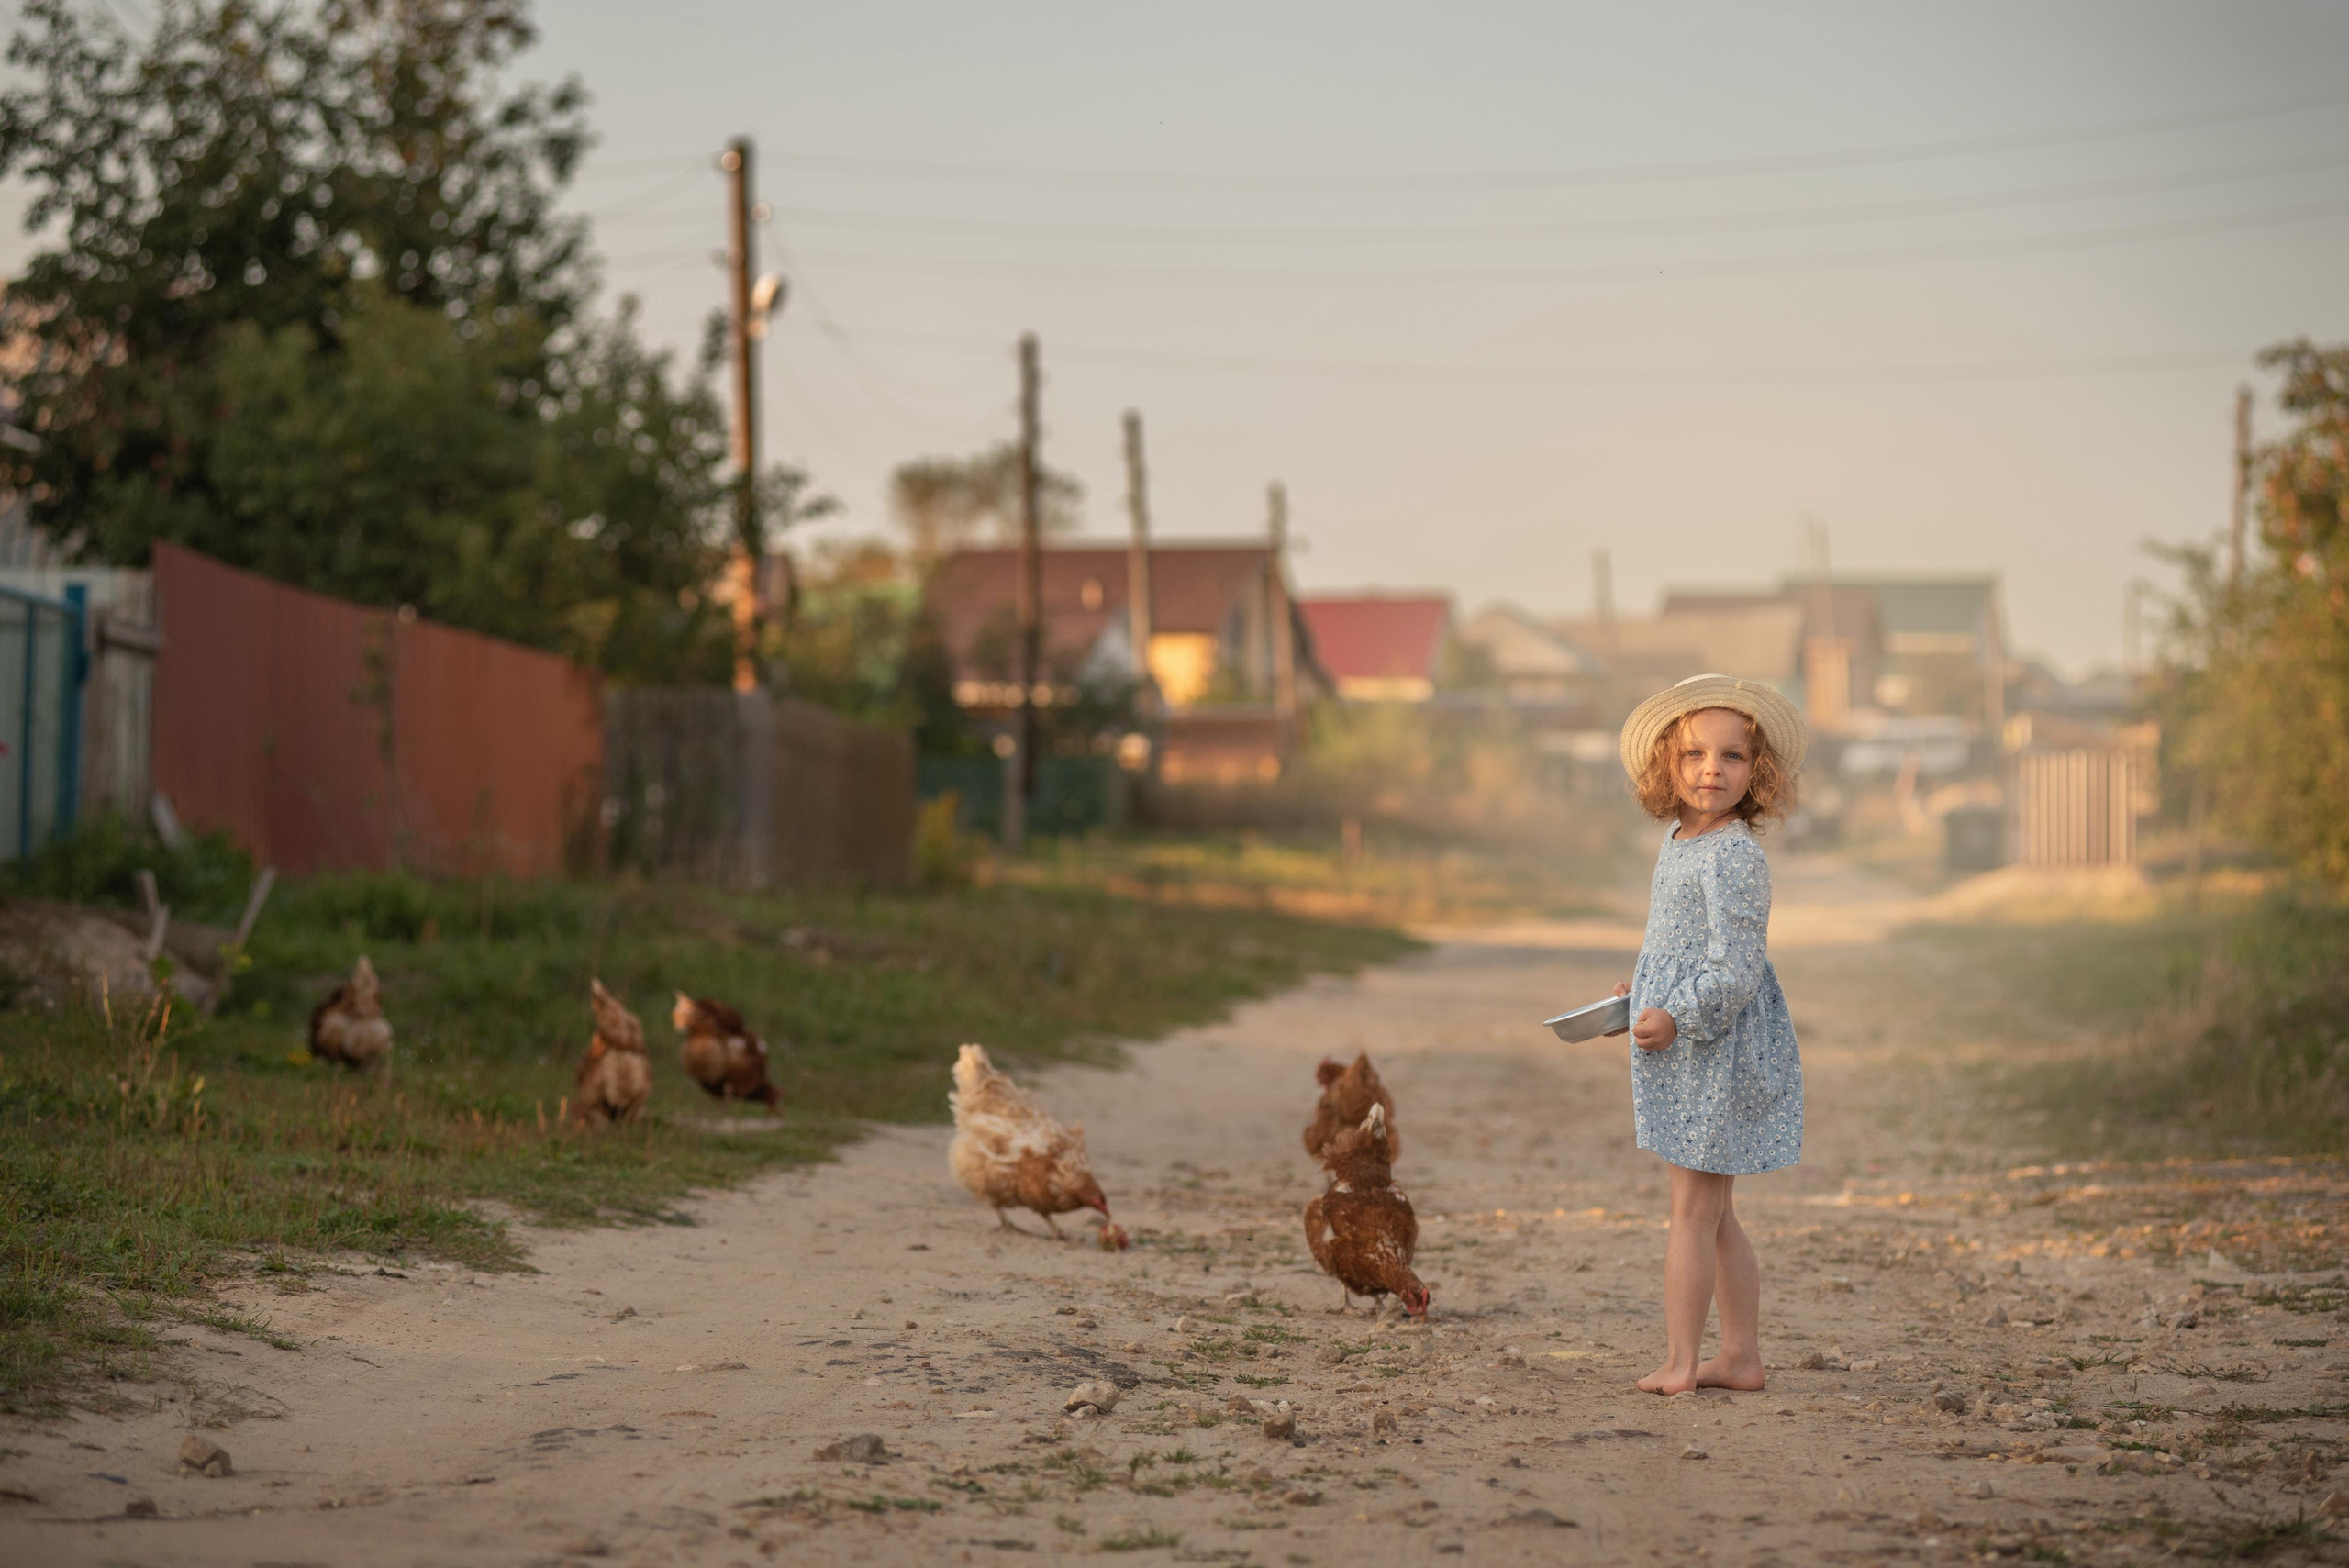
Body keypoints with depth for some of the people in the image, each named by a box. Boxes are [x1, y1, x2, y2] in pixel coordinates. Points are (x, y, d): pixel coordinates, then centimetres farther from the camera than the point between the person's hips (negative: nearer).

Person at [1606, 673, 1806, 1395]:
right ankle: (1742, 1355, 23)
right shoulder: (1678, 842, 9)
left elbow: (1736, 970, -23)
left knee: (1694, 1212, -2)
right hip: (1686, 1061, 10)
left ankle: (1680, 1362, 5)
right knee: (1715, 1215, 15)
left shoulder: (1734, 857, -20)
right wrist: (1642, 993, 20)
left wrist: (1677, 1016, -21)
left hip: (1718, 1057, -10)